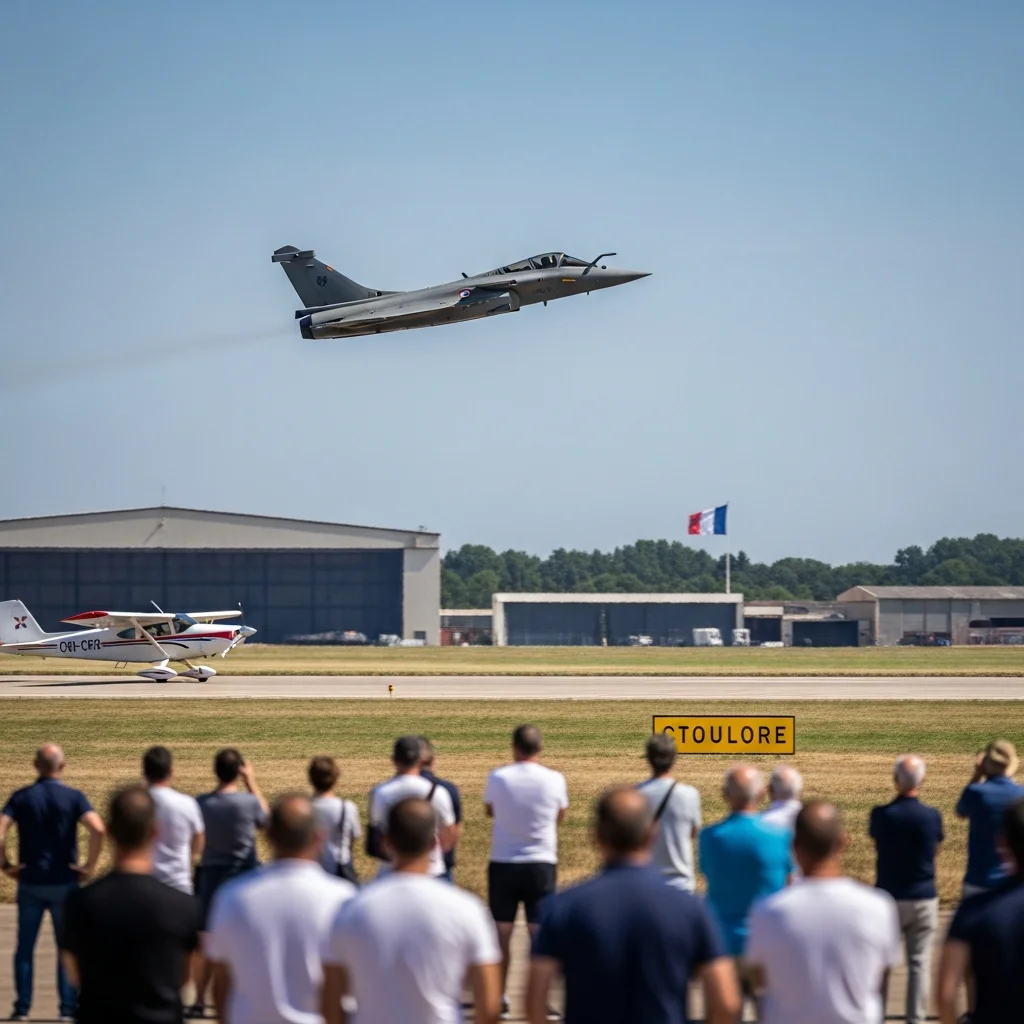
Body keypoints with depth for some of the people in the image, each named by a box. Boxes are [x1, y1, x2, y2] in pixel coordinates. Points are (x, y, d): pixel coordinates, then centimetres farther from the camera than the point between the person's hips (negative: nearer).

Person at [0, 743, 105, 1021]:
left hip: (30, 883, 1)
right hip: (64, 883, -1)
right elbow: (98, 829, -20)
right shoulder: (74, 798, -4)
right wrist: (89, 866, -10)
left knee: (25, 947, 9)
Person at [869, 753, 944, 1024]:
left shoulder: (881, 815, -10)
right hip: (924, 898, 0)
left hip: (889, 897, 0)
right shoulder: (932, 817, -9)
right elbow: (935, 850, 7)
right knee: (919, 963, 5)